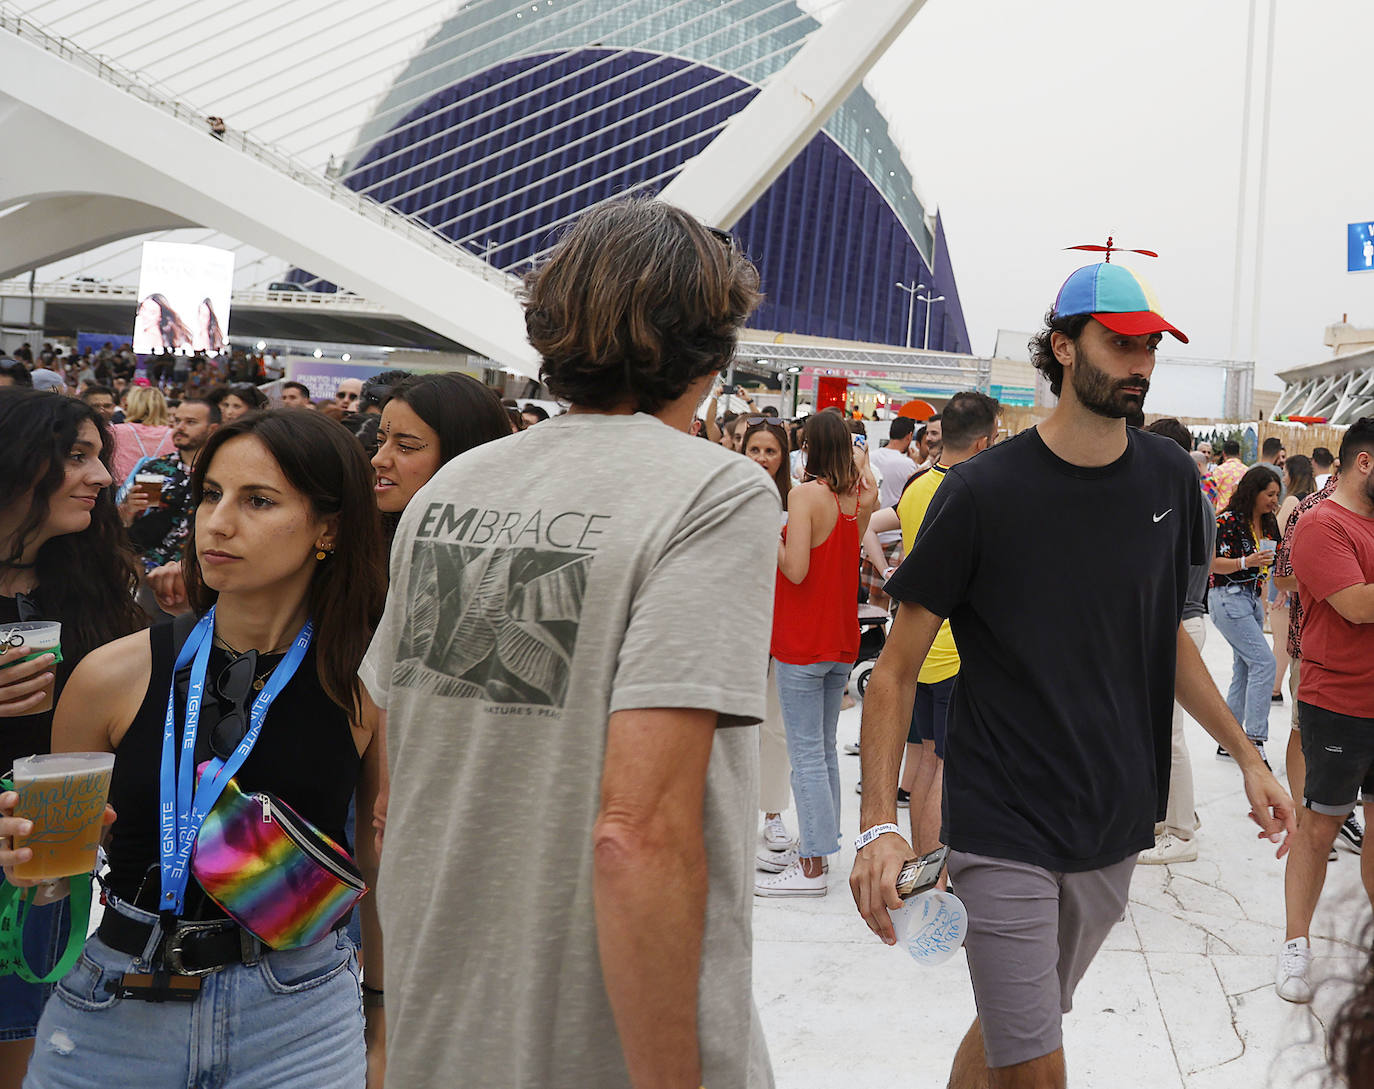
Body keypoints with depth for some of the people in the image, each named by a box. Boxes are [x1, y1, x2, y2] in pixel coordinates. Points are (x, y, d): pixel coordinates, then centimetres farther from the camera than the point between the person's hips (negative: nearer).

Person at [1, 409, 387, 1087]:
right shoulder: (113, 676, -7)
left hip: (299, 1023, -1)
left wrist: (381, 1017, 7)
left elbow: (381, 863, 3)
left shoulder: (373, 686, -10)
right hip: (113, 1013, 2)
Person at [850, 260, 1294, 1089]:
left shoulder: (1170, 479, 3)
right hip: (1004, 829, -5)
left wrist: (1247, 755, 12)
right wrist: (879, 823, -20)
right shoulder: (983, 492, -12)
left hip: (1115, 829, 5)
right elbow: (898, 668, -10)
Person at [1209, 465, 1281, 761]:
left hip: (1252, 599, 8)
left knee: (1244, 670, 8)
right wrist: (1246, 562, -27)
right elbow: (1212, 562, -15)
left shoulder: (1267, 524, 11)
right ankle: (1255, 739, -15)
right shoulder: (1228, 521, -13)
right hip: (1228, 598, -8)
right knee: (1263, 661, -16)